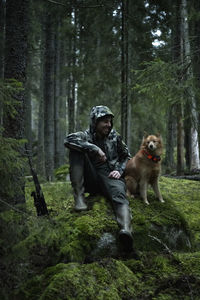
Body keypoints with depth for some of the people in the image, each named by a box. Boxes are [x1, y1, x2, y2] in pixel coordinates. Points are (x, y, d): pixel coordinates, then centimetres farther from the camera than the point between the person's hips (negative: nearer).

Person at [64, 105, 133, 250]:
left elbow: (126, 156, 22)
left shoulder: (114, 136, 12)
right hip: (91, 179, 0)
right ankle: (79, 196, -26)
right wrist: (95, 149, -24)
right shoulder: (86, 136, 3)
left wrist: (119, 170, 1)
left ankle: (126, 230, -66)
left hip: (111, 177, 0)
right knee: (76, 150, -18)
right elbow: (68, 140, -20)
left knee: (119, 195, -36)